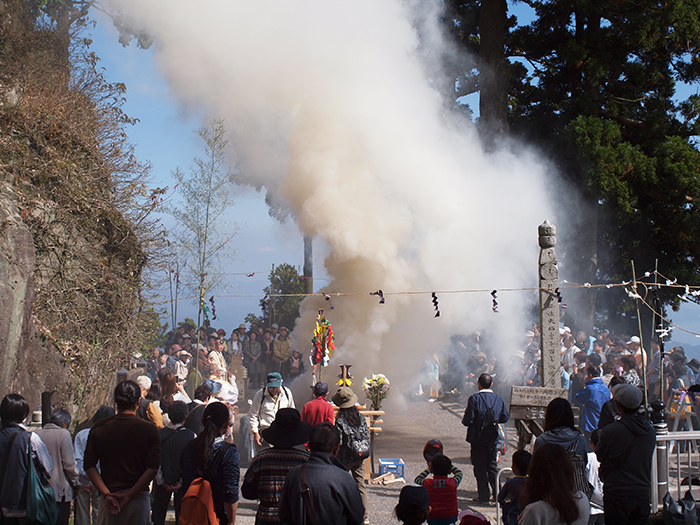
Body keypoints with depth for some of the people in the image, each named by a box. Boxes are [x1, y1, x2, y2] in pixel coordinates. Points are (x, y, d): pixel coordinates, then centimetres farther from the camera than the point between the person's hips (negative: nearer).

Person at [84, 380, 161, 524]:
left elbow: (89, 466, -1)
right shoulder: (149, 430, -3)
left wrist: (107, 494, -4)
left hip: (109, 500, 1)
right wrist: (129, 496, -9)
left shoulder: (99, 428, 4)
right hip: (138, 498, -1)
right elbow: (152, 469, -11)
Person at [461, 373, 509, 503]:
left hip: (477, 438, -4)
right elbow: (505, 418, 4)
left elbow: (468, 420, -19)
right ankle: (497, 493, 20)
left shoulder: (474, 399, -18)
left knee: (480, 468, 5)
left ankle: (484, 496, 8)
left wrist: (464, 420, 3)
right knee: (492, 466, 17)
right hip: (493, 439, 4)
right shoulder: (499, 399, -4)